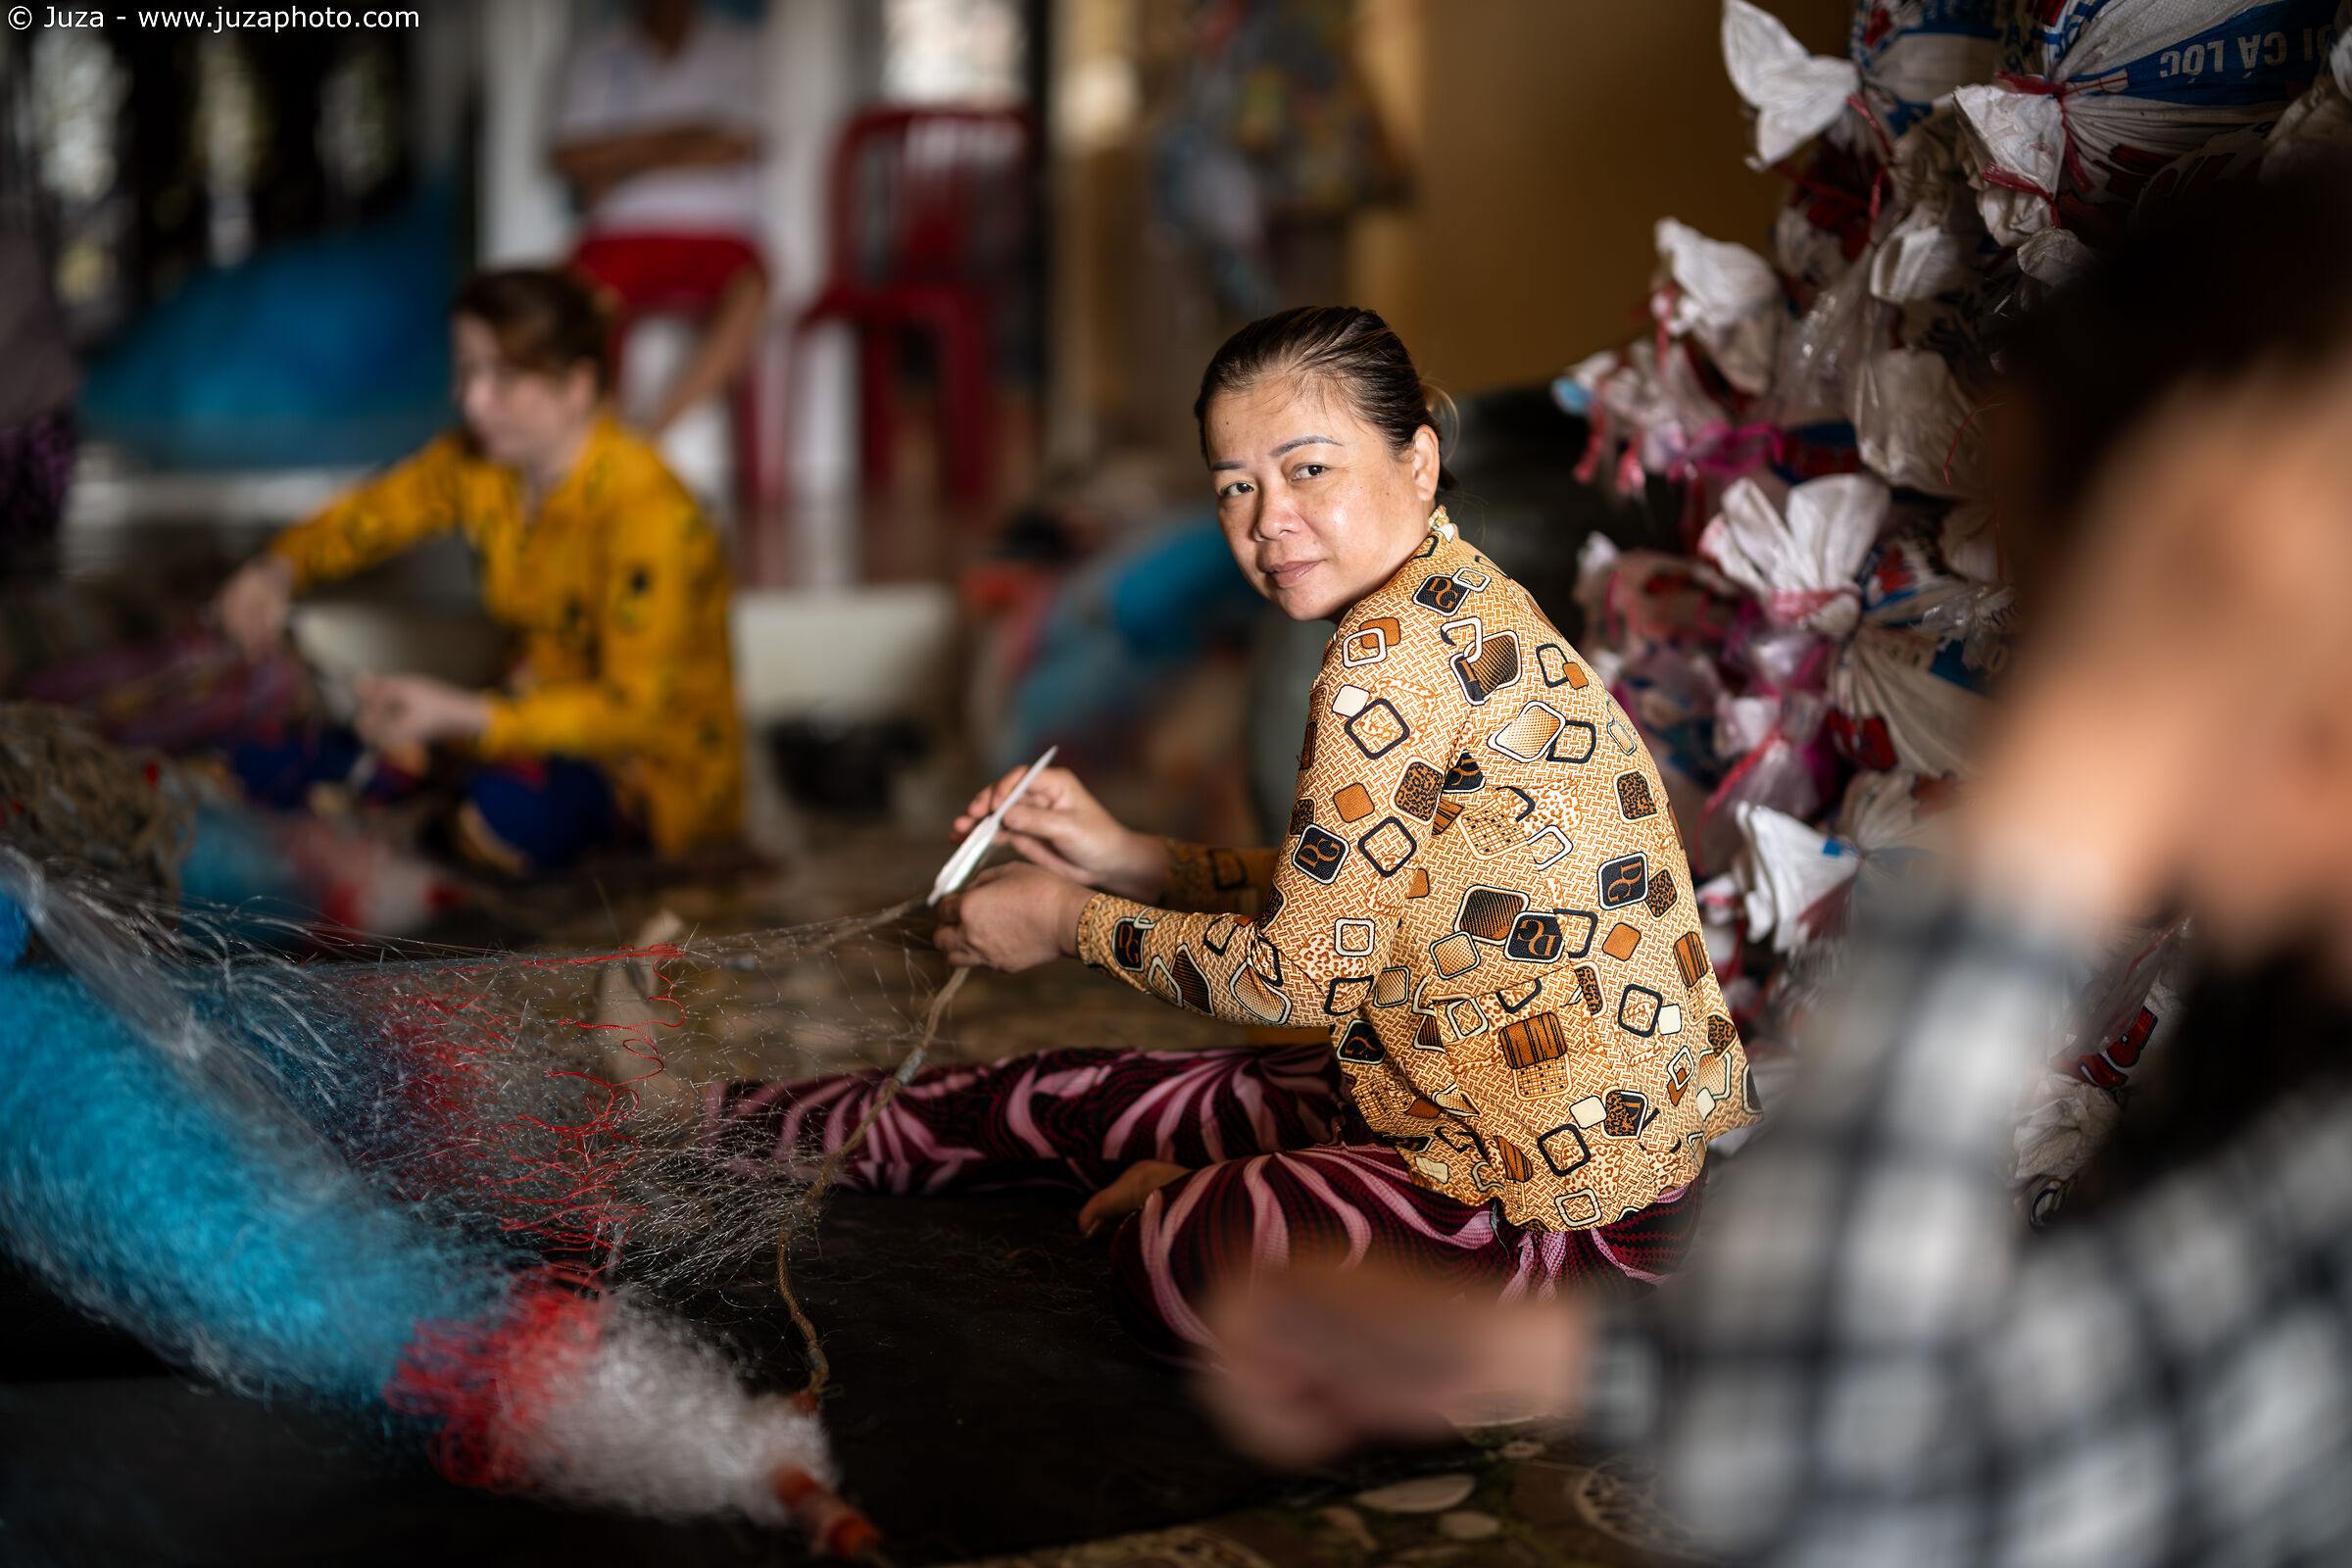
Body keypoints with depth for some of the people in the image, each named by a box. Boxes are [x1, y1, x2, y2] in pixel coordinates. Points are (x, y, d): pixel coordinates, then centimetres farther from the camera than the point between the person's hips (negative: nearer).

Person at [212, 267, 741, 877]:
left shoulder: (648, 513, -27)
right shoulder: (477, 462, -4)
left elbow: (634, 710, -29)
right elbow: (365, 517, 11)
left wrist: (461, 714, -39)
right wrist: (277, 570, -12)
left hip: (658, 757, -6)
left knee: (511, 810, -40)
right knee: (261, 764, -4)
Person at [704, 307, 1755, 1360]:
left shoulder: (1401, 648, -23)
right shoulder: (1460, 609, 9)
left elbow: (1308, 973, -19)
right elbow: (1346, 902, 16)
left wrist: (1072, 922, -5)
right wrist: (1133, 861, 10)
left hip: (1575, 1199, -10)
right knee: (1074, 1099, 14)